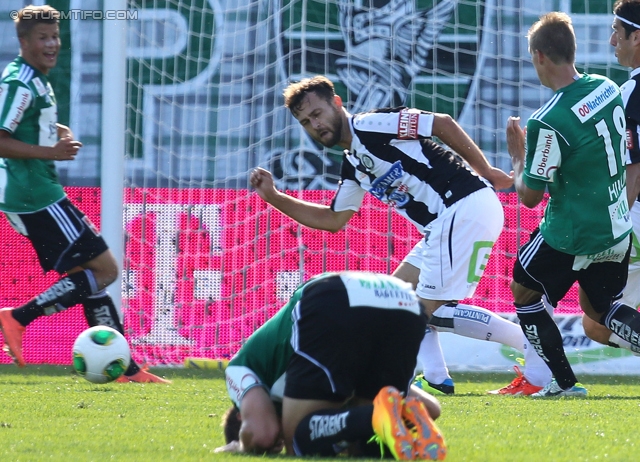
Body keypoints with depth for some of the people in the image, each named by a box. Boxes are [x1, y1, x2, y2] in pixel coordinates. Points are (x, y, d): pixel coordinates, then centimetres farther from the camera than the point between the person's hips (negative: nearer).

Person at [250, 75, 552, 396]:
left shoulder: (369, 126, -5)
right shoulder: (352, 166, 22)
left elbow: (442, 124, -8)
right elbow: (333, 220, 27)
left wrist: (486, 173, -8)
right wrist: (273, 196, 20)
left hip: (466, 209, -10)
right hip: (444, 225, 10)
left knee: (432, 309, -10)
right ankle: (435, 379, 10)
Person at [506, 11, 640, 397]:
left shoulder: (548, 123, -25)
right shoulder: (608, 89, -3)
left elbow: (530, 195, -16)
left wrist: (517, 155, 1)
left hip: (572, 236, -7)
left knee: (523, 290, 18)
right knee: (599, 307, 23)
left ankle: (565, 383, 15)